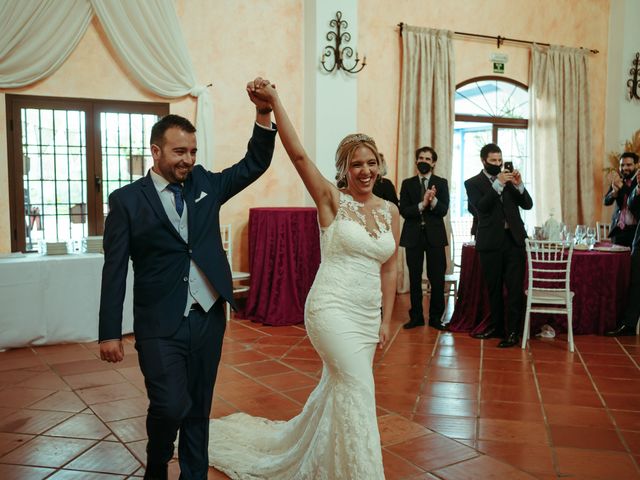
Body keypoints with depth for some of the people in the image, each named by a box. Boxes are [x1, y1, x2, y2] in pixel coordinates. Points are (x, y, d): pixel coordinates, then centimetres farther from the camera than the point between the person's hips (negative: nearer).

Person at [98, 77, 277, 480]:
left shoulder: (205, 184, 7)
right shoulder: (127, 199, -4)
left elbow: (254, 165, 3)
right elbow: (115, 271, -4)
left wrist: (263, 114, -13)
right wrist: (110, 333, -6)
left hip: (209, 317, 4)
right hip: (161, 324, -3)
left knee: (199, 408, 13)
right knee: (171, 406, -7)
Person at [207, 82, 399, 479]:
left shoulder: (391, 212, 7)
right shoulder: (331, 199, -6)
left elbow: (389, 270, 11)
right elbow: (297, 153, -19)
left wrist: (386, 321, 9)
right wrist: (274, 101, -28)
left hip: (368, 315, 6)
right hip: (332, 308, -6)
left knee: (338, 391, 16)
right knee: (359, 386, -13)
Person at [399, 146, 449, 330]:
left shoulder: (441, 183, 5)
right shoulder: (407, 184, 7)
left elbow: (443, 210, -6)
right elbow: (404, 211, -4)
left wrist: (433, 201, -25)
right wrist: (422, 204, -20)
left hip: (435, 235, -1)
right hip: (413, 236, 1)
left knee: (437, 279, 1)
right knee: (414, 279, 7)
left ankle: (435, 317, 13)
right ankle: (416, 317, 17)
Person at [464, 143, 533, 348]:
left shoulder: (508, 179, 11)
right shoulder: (473, 183, 2)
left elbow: (527, 204, 5)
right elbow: (481, 207, -14)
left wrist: (519, 185, -11)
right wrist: (498, 184, -21)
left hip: (514, 239, 1)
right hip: (491, 241, -1)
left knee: (515, 287, -4)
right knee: (494, 287, 8)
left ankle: (512, 331, -1)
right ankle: (496, 325, 22)